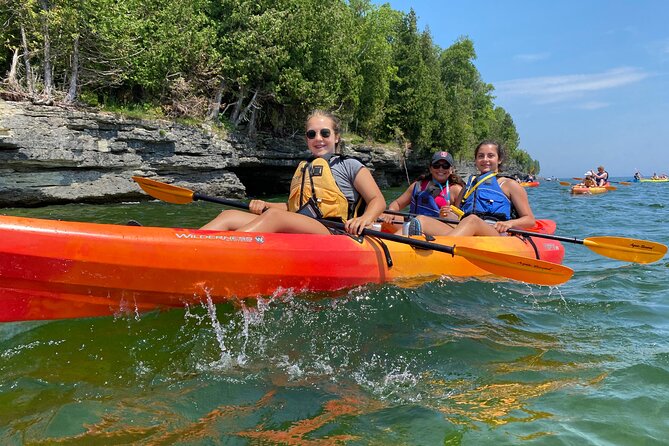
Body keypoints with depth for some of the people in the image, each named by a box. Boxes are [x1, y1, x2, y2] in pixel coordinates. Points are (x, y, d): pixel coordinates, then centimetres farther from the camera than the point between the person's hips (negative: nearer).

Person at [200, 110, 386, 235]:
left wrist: (364, 219, -16)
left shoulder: (349, 165, 13)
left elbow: (378, 200, 6)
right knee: (229, 216, -13)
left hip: (332, 233, -6)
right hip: (296, 233, 6)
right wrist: (265, 205, 13)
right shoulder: (303, 168, 30)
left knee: (274, 216, -35)